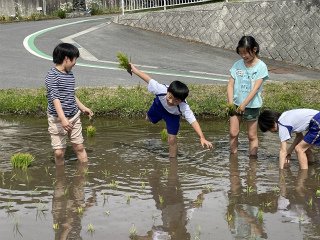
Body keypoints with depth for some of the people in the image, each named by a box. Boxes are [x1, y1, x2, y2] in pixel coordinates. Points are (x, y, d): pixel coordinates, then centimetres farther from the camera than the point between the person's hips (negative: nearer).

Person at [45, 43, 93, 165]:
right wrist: (63, 118, -31)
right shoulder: (52, 76, -15)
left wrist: (82, 107, 27)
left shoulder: (70, 74, 9)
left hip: (74, 117, 7)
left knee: (79, 147, 10)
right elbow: (55, 98, -23)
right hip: (57, 119, -7)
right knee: (59, 152, -2)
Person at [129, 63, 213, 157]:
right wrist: (134, 69, -16)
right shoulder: (161, 89, -43)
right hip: (159, 104, 2)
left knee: (172, 140, -7)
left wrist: (202, 138, -64)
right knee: (149, 119, 30)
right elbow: (148, 79, -29)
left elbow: (193, 121, -52)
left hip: (172, 115, -2)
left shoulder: (184, 108, -45)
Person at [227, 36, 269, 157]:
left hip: (252, 105, -3)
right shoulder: (237, 64, 2)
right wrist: (230, 102, -16)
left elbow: (255, 88, -16)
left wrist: (244, 104, -24)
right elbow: (230, 84, -1)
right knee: (233, 133, 4)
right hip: (236, 104, 3)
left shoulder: (261, 66, -9)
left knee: (252, 136, 7)